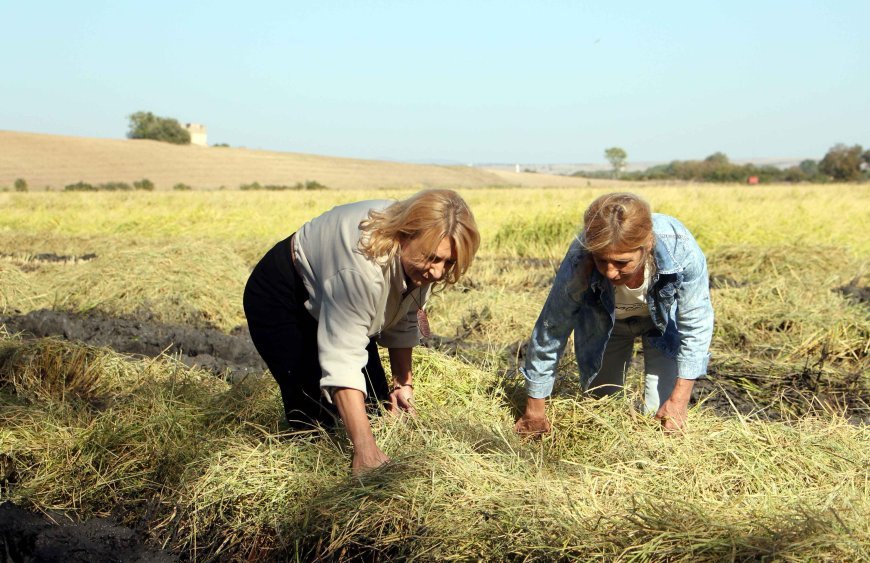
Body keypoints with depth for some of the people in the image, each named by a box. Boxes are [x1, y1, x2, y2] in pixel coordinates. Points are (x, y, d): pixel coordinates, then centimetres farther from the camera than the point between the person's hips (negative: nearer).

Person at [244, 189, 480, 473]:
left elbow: (403, 322, -2)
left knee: (376, 406, 0)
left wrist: (403, 383, -6)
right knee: (314, 410, -19)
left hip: (338, 298, 7)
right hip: (280, 299, -7)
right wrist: (364, 449, -47)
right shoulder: (362, 265, -42)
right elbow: (342, 359, -44)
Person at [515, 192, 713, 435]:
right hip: (604, 323, 1)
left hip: (666, 320, 0)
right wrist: (535, 409, -19)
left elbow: (696, 323, -24)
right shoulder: (578, 265, -40)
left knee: (665, 422, -6)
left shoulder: (681, 249, -40)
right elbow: (550, 332, -27)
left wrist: (679, 399, -22)